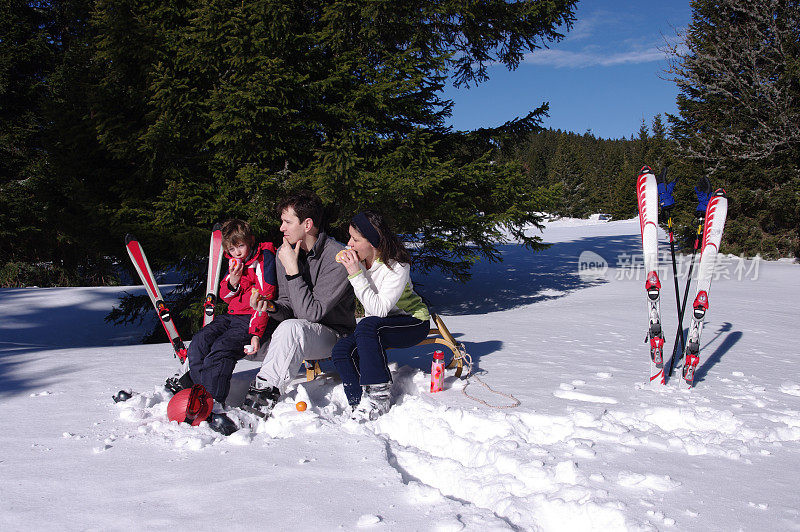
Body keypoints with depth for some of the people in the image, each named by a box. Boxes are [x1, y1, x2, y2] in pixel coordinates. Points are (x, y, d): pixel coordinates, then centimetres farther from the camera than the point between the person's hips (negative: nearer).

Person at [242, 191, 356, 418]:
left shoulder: (337, 257, -20)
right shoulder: (284, 252, 1)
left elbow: (312, 312, -24)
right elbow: (288, 307, 7)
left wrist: (292, 269, -24)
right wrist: (272, 307, -17)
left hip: (333, 334, -7)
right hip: (294, 339, 7)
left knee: (291, 328, -37)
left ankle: (264, 395, -34)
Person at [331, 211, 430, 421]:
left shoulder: (398, 267, -24)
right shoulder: (357, 259, -4)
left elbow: (379, 309, -33)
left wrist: (356, 274, -35)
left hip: (413, 323, -7)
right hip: (377, 325, 7)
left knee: (367, 326, -36)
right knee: (341, 350, -20)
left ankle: (379, 394, -30)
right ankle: (360, 403, -22)